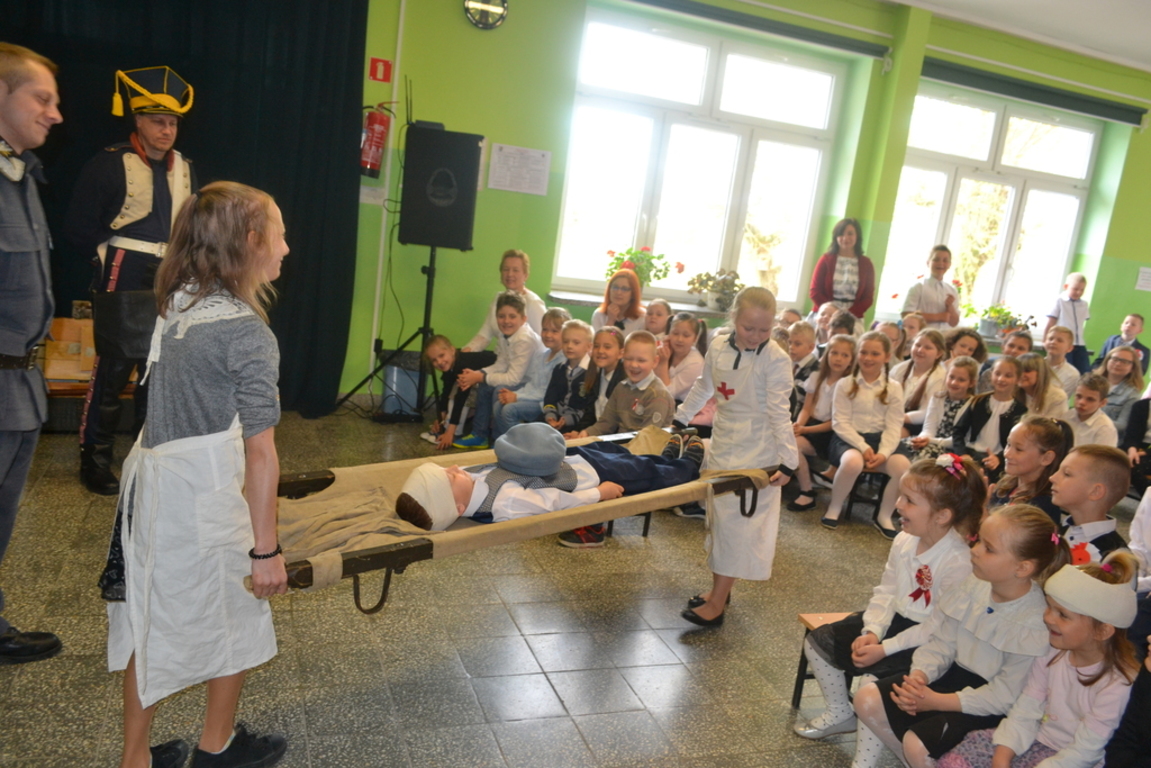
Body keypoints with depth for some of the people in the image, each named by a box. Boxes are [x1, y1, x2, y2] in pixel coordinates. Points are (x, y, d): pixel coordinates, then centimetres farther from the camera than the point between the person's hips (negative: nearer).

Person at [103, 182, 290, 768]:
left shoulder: (175, 303, 4)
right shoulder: (247, 332, -19)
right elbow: (259, 451, -20)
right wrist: (266, 549, -16)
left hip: (152, 477, 7)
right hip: (205, 494, -7)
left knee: (152, 617, 18)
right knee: (235, 615, 15)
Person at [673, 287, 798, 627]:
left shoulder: (775, 359, -16)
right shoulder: (718, 346, 0)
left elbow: (779, 413, -16)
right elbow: (703, 388, 16)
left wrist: (787, 460, -19)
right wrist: (679, 420, 22)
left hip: (755, 452, -6)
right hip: (721, 443, 6)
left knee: (738, 522, -1)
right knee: (718, 517, 14)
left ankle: (717, 604, 7)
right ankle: (719, 588, 29)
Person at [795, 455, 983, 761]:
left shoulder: (959, 563, -26)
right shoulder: (904, 541, -4)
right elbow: (885, 592, 3)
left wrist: (885, 649, -23)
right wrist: (872, 631, -14)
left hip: (926, 643, -8)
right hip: (893, 620, 8)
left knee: (874, 678, -30)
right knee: (817, 642, 5)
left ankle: (863, 761, -10)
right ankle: (840, 713, 27)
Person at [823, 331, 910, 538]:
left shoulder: (894, 388, 7)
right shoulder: (845, 385, 1)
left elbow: (893, 427, -1)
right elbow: (840, 422, -6)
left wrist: (884, 452, -18)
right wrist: (863, 446, -18)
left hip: (879, 439, 2)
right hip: (848, 439, -2)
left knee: (904, 466, -28)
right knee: (853, 462, -37)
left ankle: (884, 516, -4)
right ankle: (834, 509, -10)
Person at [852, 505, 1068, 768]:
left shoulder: (1035, 624, -24)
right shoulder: (974, 585, -8)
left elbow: (1004, 695, -20)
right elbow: (941, 642, 0)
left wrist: (936, 701, -23)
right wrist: (919, 675, -19)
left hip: (989, 706, -6)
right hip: (954, 675, 6)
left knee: (917, 744, -24)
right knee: (868, 700, -6)